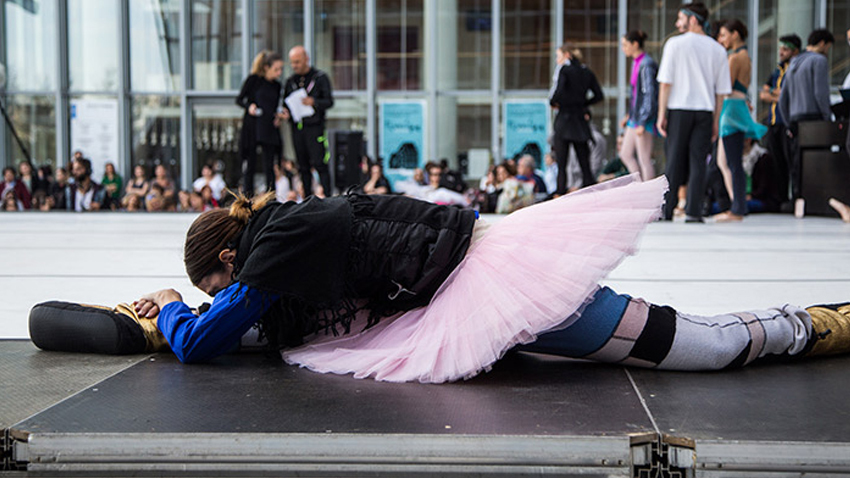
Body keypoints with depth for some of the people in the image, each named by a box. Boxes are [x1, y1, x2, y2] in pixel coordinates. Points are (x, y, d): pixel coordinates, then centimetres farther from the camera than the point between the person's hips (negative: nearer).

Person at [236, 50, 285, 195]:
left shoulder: (277, 85, 12)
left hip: (269, 128, 4)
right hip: (251, 125, -4)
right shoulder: (253, 79, -3)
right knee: (249, 164, -1)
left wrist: (279, 116, 1)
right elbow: (239, 99, 0)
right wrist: (249, 106, -18)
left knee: (269, 166, 1)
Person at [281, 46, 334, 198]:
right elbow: (286, 102, 20)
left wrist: (313, 102, -21)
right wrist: (285, 112, -2)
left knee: (320, 165, -10)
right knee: (303, 167, 7)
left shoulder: (320, 77, 1)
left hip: (315, 127, -5)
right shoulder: (290, 81, 15)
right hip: (297, 128, 5)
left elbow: (329, 102, -4)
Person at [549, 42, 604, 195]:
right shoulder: (587, 72, 11)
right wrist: (583, 103, 15)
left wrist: (553, 102, -2)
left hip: (565, 118, -5)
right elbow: (599, 95, 9)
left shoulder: (563, 69, -6)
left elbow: (558, 91, -20)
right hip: (581, 119, 6)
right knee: (584, 163, 7)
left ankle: (561, 193, -7)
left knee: (561, 165, -3)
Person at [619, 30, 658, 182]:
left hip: (644, 117, -10)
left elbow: (650, 95, -18)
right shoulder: (636, 63, 13)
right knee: (625, 154, 12)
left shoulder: (646, 65, -16)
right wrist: (629, 116, 21)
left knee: (644, 160, -4)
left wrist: (642, 123, -20)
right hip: (635, 116, 10)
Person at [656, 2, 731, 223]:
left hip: (679, 109, -2)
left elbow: (665, 82, -6)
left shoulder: (675, 44, -3)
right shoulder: (717, 50, 7)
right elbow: (721, 91, 7)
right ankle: (693, 211, -2)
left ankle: (666, 210, 6)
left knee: (674, 161, 4)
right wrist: (715, 121, 12)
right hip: (705, 111, 2)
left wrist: (661, 114, -2)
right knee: (698, 162, 2)